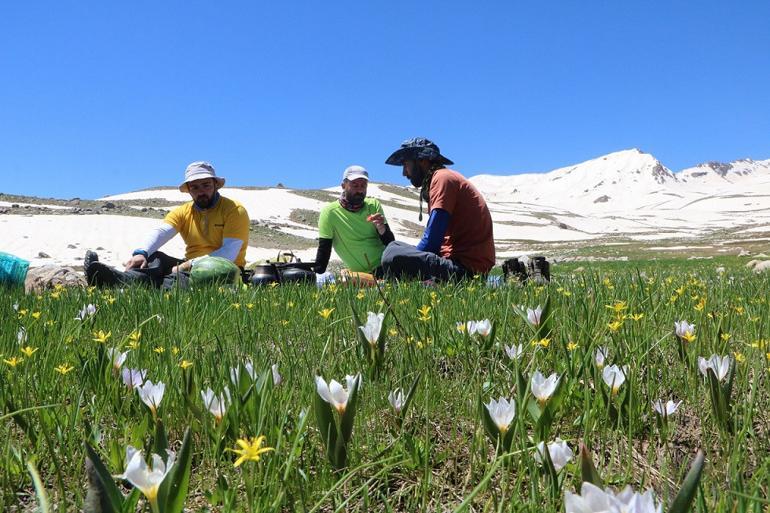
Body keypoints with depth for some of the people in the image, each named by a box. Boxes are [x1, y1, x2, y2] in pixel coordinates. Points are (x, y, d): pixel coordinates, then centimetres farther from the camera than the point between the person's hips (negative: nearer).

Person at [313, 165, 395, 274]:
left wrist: (381, 228, -19)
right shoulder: (330, 211, -7)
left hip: (386, 264, 2)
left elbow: (390, 243, 0)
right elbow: (324, 250, -5)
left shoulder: (374, 205, 3)